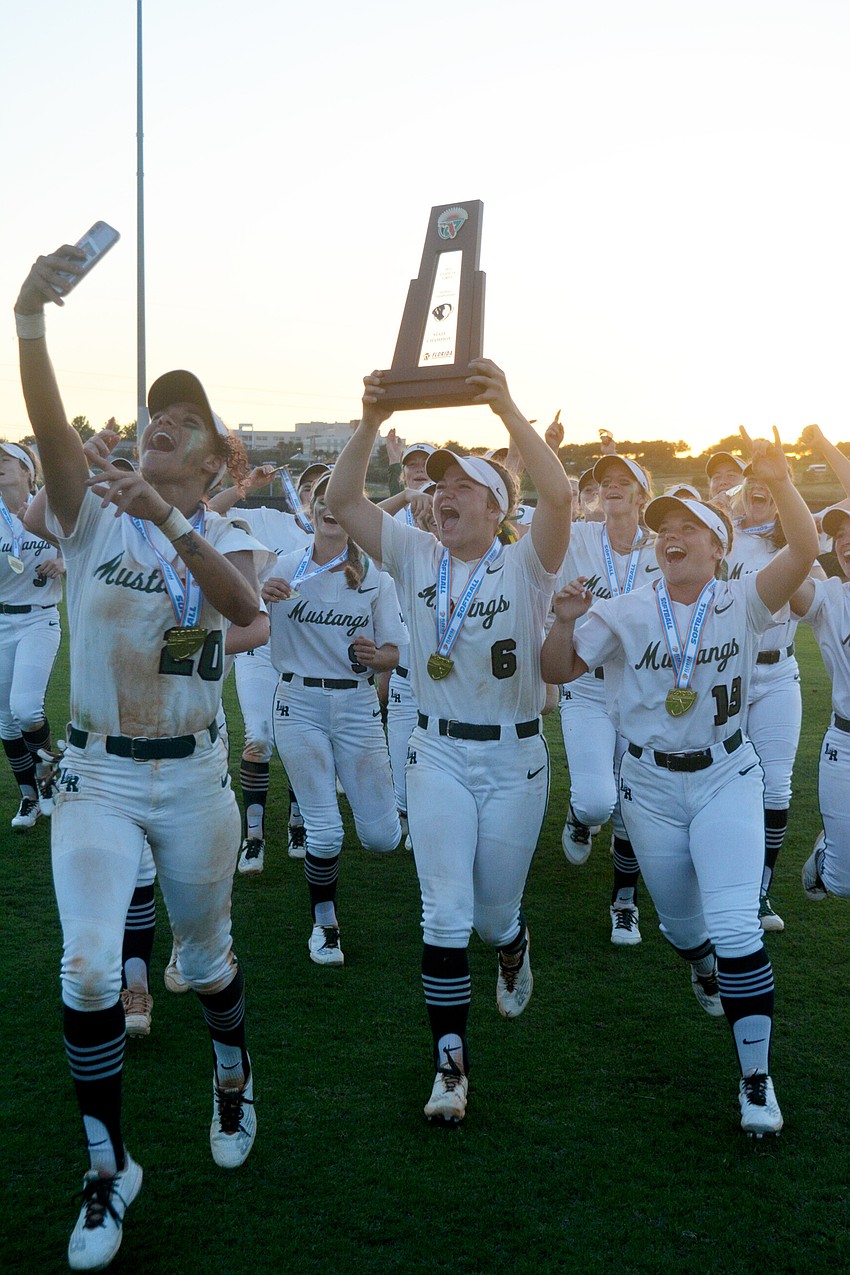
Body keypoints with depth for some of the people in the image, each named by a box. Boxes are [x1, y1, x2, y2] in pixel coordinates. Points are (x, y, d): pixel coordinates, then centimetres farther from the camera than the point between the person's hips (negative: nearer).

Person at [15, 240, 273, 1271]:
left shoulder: (227, 541, -1)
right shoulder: (94, 517, -2)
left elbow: (244, 605, -26)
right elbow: (50, 426, -22)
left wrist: (170, 521, -40)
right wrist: (30, 322, -37)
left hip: (194, 778, 1)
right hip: (97, 775, 0)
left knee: (206, 955, 16)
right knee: (88, 967, -11)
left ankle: (233, 1077, 48)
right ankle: (107, 1168, 10)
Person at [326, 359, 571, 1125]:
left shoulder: (525, 565, -9)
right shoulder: (416, 557, 1)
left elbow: (559, 495, -29)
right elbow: (341, 501, -9)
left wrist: (507, 409, -37)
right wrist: (372, 423, -23)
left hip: (513, 758, -2)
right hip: (438, 753, 2)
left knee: (494, 909, 12)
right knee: (445, 915, -2)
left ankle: (512, 947, 50)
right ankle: (451, 1062, 12)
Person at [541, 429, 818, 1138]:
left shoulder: (742, 604, -7)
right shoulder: (625, 613, -3)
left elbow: (803, 552, -23)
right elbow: (558, 670, -4)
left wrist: (780, 484, -37)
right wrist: (565, 622, -23)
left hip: (727, 779, -2)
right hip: (651, 786, 2)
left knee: (735, 929, -14)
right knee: (681, 923, 18)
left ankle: (757, 1078, 2)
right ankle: (705, 967, 56)